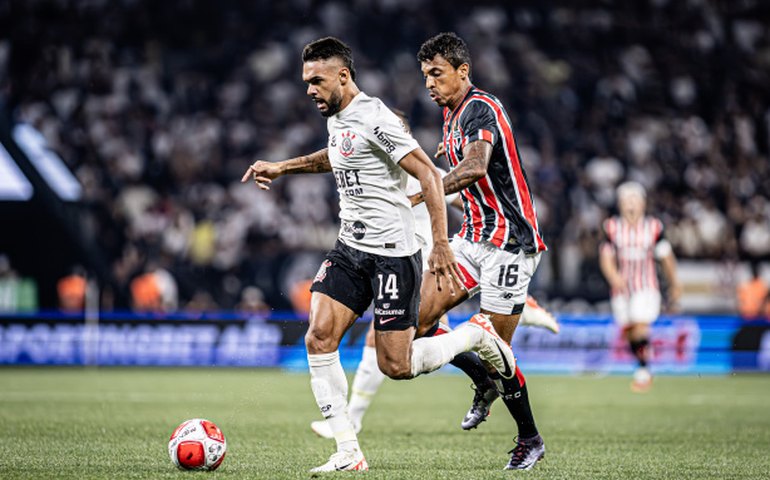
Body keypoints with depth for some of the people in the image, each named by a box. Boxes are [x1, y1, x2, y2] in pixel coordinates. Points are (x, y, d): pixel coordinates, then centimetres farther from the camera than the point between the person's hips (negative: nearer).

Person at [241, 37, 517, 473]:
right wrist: (282, 167, 28)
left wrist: (441, 245, -27)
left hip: (393, 253, -8)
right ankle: (349, 453, -5)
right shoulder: (337, 117, 12)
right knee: (319, 337, -9)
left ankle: (476, 335, 20)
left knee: (395, 366, -6)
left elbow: (429, 175, -20)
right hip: (350, 248, 8)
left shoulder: (375, 118, -16)